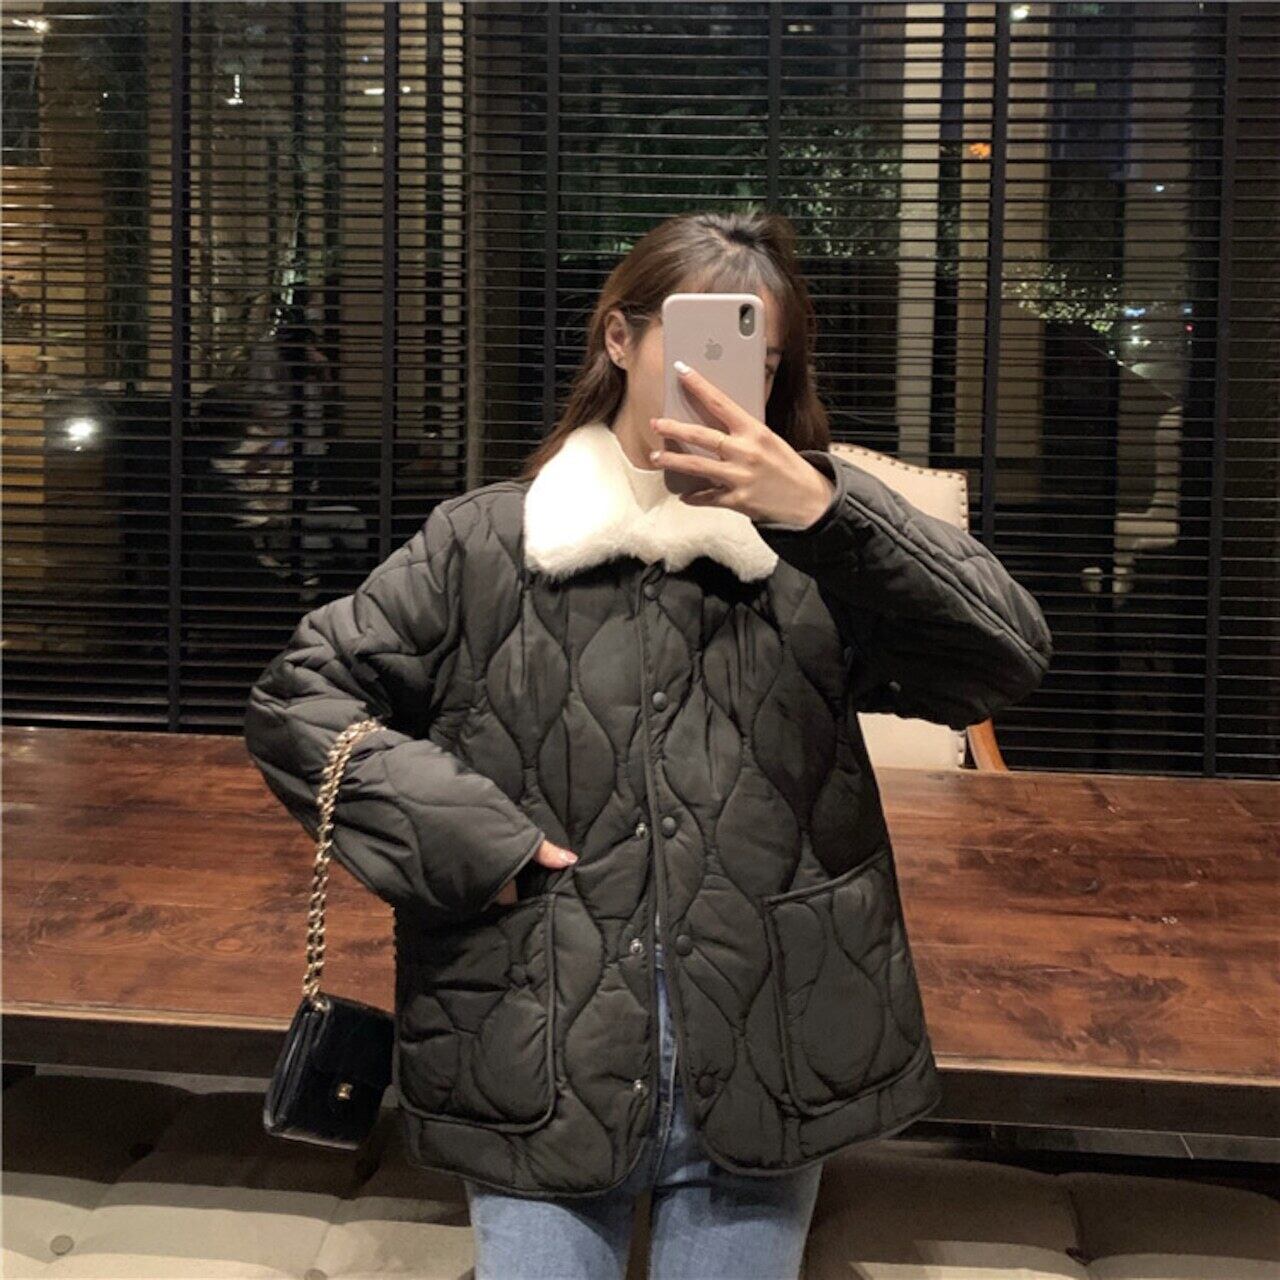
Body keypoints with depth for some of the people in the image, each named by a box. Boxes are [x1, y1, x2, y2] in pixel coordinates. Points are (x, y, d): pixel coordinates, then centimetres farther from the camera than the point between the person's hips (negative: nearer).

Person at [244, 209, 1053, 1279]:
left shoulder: (810, 552, 3)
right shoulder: (485, 545, 2)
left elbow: (1011, 661, -9)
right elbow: (295, 698, 3)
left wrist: (826, 509, -20)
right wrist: (456, 836, -9)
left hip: (767, 1084, 1)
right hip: (544, 1078, -1)